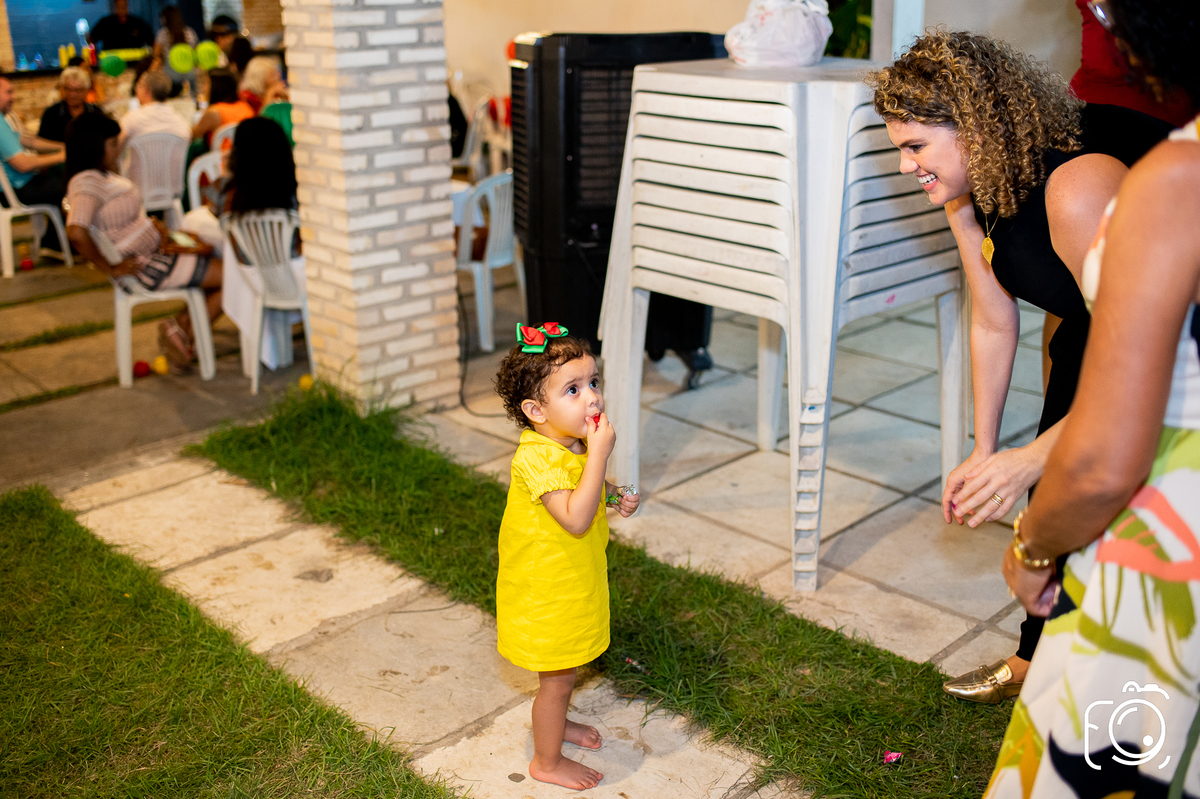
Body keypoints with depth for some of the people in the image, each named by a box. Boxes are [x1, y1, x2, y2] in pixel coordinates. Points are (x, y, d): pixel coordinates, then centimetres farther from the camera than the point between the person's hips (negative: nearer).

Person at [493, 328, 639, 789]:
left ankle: (554, 722, 53)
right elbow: (575, 519, -39)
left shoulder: (574, 443, -2)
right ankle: (547, 761, 29)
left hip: (573, 582, 9)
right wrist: (600, 453, -39)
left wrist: (613, 496, -1)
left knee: (565, 668, 28)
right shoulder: (537, 458, -31)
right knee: (558, 677, 8)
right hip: (546, 591, -9)